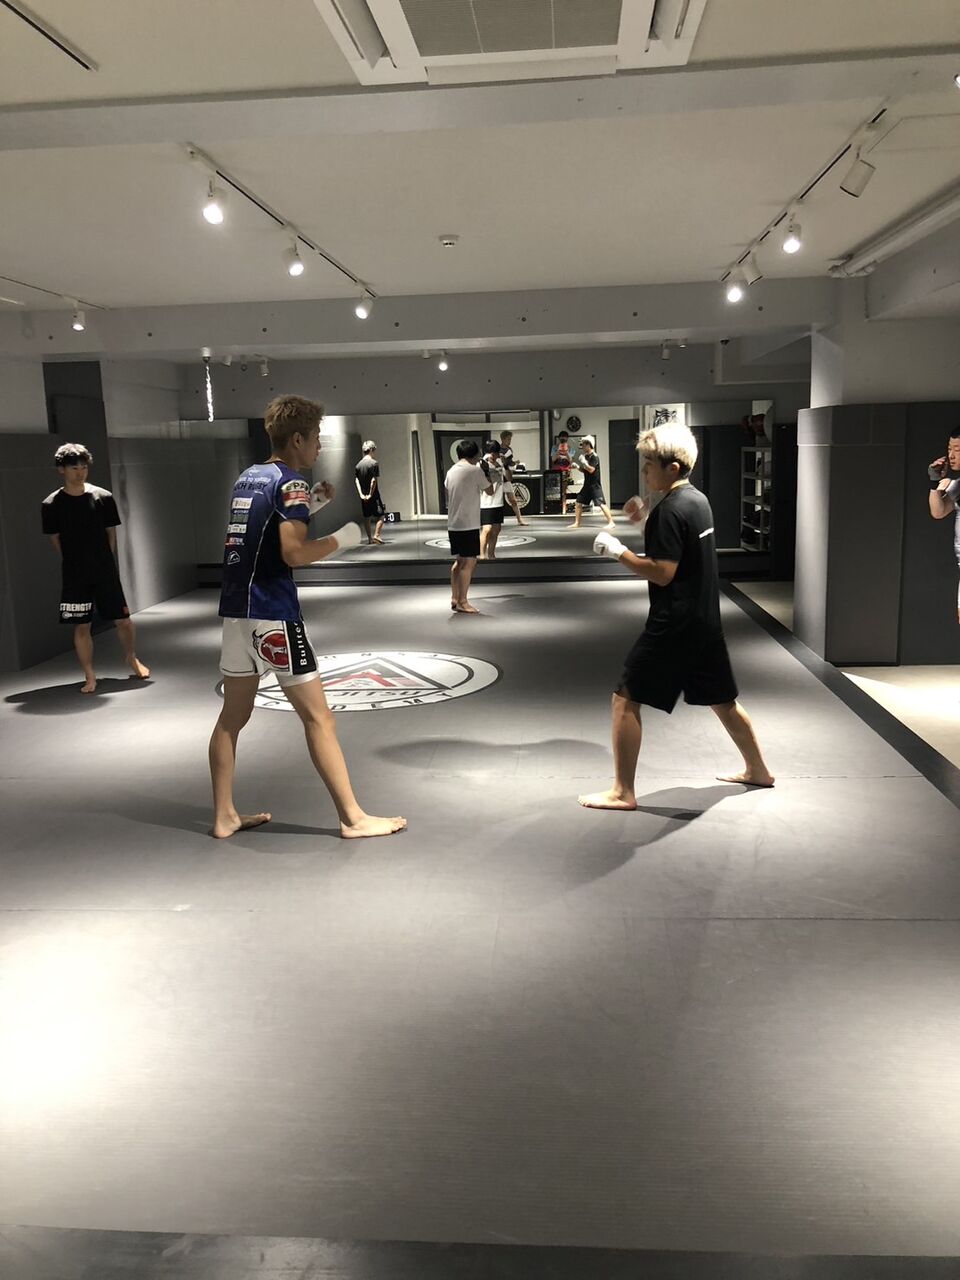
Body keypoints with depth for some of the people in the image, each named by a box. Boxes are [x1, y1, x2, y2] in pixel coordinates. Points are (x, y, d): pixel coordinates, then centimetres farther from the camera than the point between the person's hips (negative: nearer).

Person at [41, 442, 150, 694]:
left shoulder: (103, 497, -4)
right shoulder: (51, 505, -6)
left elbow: (111, 533, 6)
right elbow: (55, 539, 5)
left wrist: (104, 562, 6)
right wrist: (76, 563, 8)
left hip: (106, 572, 1)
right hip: (75, 576, -1)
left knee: (123, 620, 6)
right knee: (81, 627, 2)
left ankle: (132, 659, 31)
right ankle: (90, 676, 13)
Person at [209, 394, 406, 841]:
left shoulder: (248, 477, 14)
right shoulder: (290, 481, -11)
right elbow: (294, 553, -21)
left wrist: (309, 506, 18)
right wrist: (341, 539, -7)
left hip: (235, 609, 9)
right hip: (273, 613, -9)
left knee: (233, 716, 14)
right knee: (318, 717, -2)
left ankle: (224, 816, 21)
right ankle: (353, 818, 5)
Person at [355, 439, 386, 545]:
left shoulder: (358, 465, 7)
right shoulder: (374, 463, -10)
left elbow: (356, 480, 1)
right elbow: (374, 480, -16)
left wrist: (361, 494, -5)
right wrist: (371, 494, -12)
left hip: (364, 496, 6)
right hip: (374, 495, -6)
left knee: (366, 517, 10)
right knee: (380, 515, 1)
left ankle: (370, 538, 12)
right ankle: (376, 535, -12)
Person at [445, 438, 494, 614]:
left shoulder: (451, 471, 11)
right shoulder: (475, 470, -9)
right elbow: (490, 491, 1)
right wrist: (486, 475, 15)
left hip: (453, 524, 8)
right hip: (468, 525, -8)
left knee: (459, 561, 16)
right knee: (469, 562, -4)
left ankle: (454, 599, 18)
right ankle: (462, 602, -4)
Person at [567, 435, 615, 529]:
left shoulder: (594, 457, -14)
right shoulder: (586, 456, 12)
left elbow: (591, 469, -23)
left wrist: (583, 462, -22)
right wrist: (577, 466, 5)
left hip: (595, 485, -9)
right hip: (587, 485, 9)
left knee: (601, 504, -11)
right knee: (578, 502, 9)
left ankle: (611, 522, -8)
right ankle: (576, 523, 16)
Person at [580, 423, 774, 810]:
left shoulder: (670, 509, -17)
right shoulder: (697, 500, 10)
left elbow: (662, 572, -22)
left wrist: (616, 550, -16)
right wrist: (647, 520, 13)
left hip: (674, 625, -9)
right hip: (705, 620, 9)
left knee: (625, 699, -2)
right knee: (721, 699, 22)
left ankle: (622, 792, 2)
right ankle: (757, 769, 37)